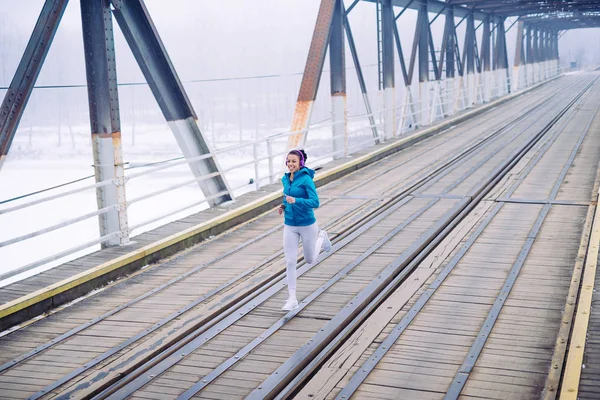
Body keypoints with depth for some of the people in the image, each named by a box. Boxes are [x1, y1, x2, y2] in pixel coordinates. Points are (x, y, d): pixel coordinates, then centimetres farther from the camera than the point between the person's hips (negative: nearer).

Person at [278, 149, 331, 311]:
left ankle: (321, 237, 44)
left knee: (310, 260, 15)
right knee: (290, 262, -3)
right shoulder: (285, 179, 2)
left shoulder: (306, 179, -17)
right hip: (289, 226, 4)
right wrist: (284, 206, 1)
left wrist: (295, 201, -34)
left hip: (307, 224, -4)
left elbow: (315, 202, -22)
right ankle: (292, 299, 2)